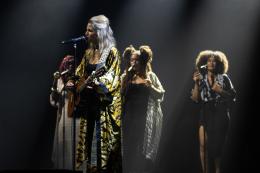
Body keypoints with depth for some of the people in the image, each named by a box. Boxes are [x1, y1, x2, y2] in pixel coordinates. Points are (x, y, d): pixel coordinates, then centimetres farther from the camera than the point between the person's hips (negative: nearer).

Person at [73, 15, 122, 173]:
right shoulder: (89, 53, 13)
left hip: (104, 104, -7)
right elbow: (80, 74, 21)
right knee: (86, 138, 7)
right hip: (88, 102, 7)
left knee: (104, 141, -6)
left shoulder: (112, 52, -7)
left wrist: (96, 82, -30)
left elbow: (112, 79, -15)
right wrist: (73, 83, 1)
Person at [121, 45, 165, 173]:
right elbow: (121, 94, -5)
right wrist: (125, 78, -11)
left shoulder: (150, 76, 3)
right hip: (130, 117, 2)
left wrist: (151, 87, -15)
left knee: (145, 150, -1)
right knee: (130, 148, 1)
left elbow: (161, 94, 1)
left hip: (146, 118, -1)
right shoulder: (127, 77, 7)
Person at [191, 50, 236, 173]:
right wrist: (196, 83, -10)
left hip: (220, 114, -2)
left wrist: (220, 91, -12)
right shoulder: (201, 79, 7)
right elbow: (195, 99, 1)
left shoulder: (223, 78, 3)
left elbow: (233, 95, 3)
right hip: (205, 114, 2)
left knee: (216, 145, -1)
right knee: (203, 145, -7)